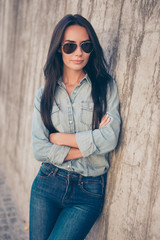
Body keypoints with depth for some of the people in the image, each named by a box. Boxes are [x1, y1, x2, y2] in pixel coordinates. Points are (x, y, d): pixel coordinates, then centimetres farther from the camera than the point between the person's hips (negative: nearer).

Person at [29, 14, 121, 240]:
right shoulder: (44, 94, 1)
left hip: (89, 192, -2)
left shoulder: (106, 87, -3)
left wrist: (58, 137, -9)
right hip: (48, 183, 2)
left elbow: (110, 138, -17)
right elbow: (39, 149, -8)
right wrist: (90, 144, -12)